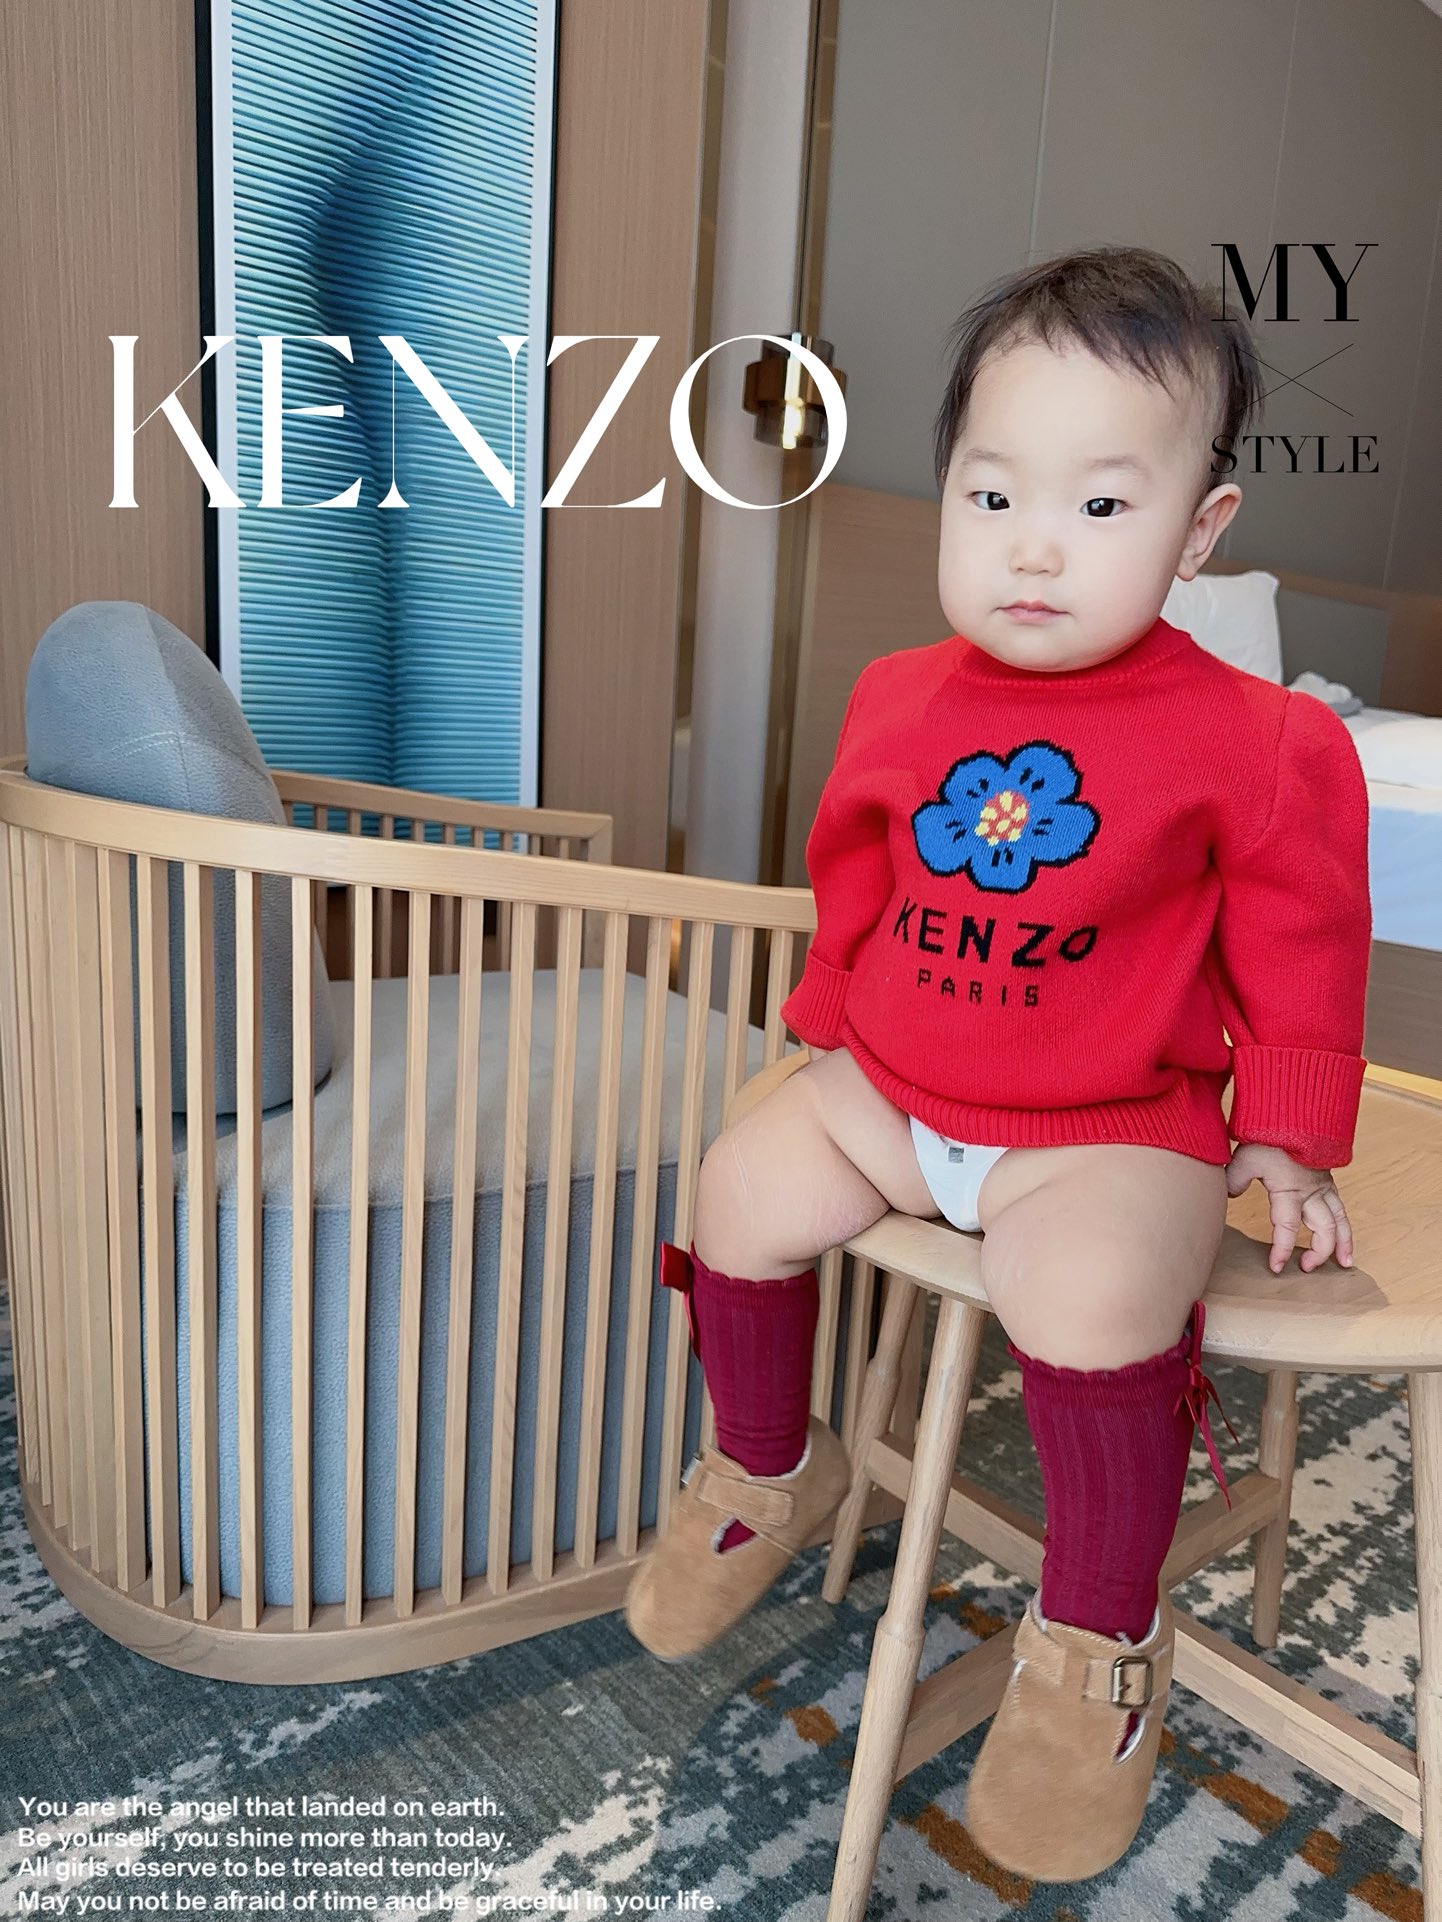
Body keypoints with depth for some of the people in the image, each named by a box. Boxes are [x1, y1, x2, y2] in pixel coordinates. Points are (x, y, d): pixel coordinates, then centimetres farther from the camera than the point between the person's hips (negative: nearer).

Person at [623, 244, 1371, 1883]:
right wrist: (827, 1036, 18)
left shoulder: (1256, 744, -12)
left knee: (1084, 1292, -30)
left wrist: (1284, 1140, -1)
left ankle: (1099, 1640, -3)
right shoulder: (900, 703, 0)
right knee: (746, 1183, -7)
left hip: (1116, 1128, -5)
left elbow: (1302, 947, -2)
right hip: (892, 1091, 5)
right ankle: (765, 1471, 21)